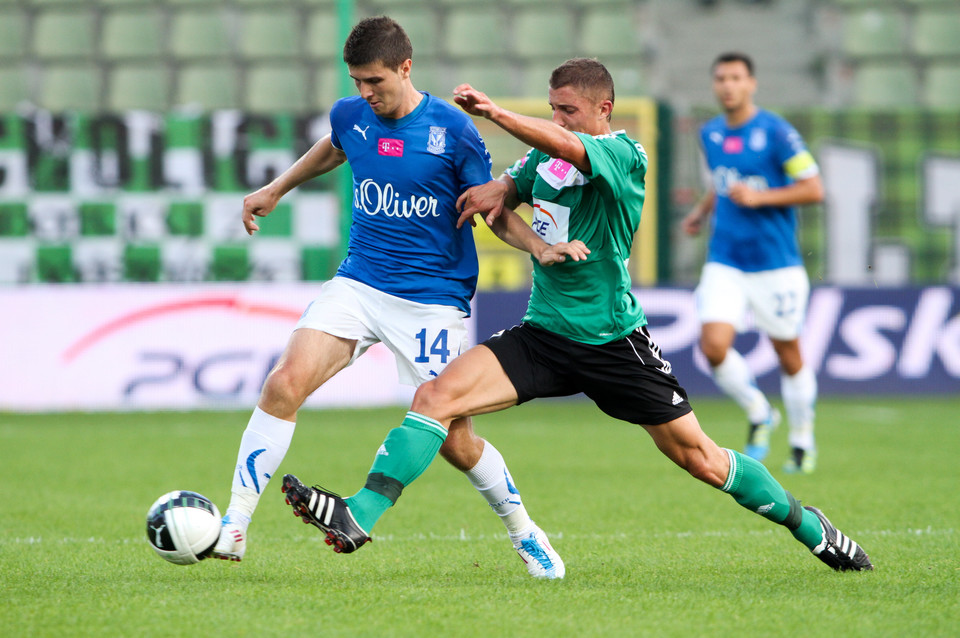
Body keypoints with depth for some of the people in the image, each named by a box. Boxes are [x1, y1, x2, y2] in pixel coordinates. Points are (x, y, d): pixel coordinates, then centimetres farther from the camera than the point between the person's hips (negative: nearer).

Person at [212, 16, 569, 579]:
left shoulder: (452, 129, -10)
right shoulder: (351, 116, 2)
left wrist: (541, 248, -16)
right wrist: (275, 190, 35)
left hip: (434, 300, -3)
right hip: (358, 285, 3)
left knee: (456, 442, 0)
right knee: (284, 385, -18)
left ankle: (524, 532, 26)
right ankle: (234, 527, -12)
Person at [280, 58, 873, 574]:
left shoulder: (623, 155, -14)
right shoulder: (546, 152, 7)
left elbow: (566, 147, -34)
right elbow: (516, 182, 26)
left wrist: (495, 112, -43)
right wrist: (498, 190, 1)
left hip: (612, 341, -5)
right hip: (543, 334, 5)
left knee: (698, 457, 2)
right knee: (436, 395, -16)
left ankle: (805, 524, 24)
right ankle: (359, 519, -21)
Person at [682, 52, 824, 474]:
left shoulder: (776, 132, -10)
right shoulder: (710, 134, 7)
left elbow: (813, 189, -11)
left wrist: (759, 197, -21)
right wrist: (702, 210, 9)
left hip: (776, 266, -4)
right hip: (725, 264, 4)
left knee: (789, 357, 6)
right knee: (713, 347, -14)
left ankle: (802, 442, 27)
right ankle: (759, 415, 11)